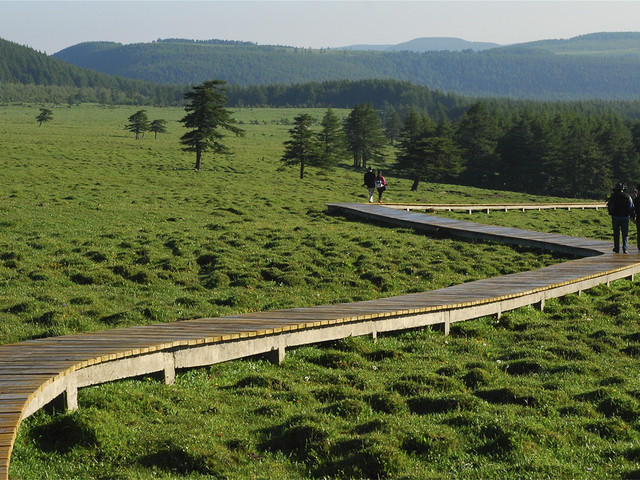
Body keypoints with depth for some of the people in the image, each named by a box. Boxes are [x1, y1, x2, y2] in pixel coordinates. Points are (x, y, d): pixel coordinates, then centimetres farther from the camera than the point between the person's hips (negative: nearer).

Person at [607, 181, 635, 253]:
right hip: (625, 217, 0)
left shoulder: (613, 196, -4)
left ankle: (616, 248, 11)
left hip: (615, 217, 0)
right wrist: (632, 216, 6)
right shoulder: (627, 196, -3)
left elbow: (609, 206, 2)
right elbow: (631, 207, -3)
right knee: (625, 234, 4)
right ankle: (625, 249, -5)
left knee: (616, 234, 10)